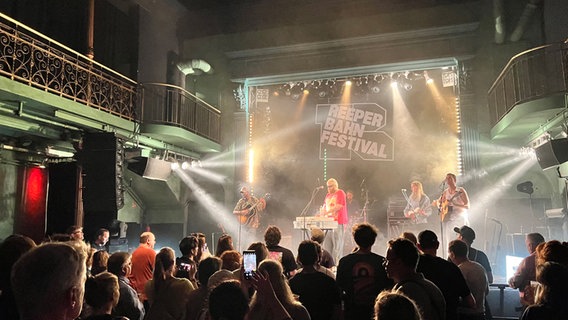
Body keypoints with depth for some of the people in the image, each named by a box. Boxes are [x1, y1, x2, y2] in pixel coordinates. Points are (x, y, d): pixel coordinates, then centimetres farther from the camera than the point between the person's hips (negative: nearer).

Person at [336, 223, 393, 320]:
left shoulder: (344, 261, -9)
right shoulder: (381, 261, -9)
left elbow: (339, 287, -3)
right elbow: (389, 287, -4)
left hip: (352, 310, 0)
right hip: (375, 309, 0)